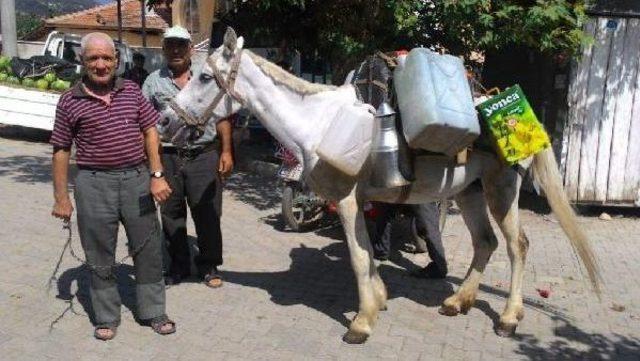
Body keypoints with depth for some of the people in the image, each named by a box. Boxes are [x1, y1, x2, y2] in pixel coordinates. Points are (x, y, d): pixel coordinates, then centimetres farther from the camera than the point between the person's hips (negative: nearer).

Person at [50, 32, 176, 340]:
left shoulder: (131, 91, 5)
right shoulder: (70, 101, -1)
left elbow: (150, 132, 6)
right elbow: (61, 150, 2)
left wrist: (156, 175, -2)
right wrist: (61, 197, 0)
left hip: (137, 178, 2)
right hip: (94, 184, -2)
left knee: (148, 249, 9)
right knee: (100, 255, 9)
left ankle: (153, 312, 24)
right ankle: (106, 318, 26)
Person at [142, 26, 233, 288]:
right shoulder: (154, 81, 6)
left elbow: (222, 117, 8)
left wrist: (226, 151, 1)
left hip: (204, 155, -1)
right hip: (168, 157, 1)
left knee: (207, 214, 3)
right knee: (171, 214, 10)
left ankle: (209, 265, 19)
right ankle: (179, 265, 27)